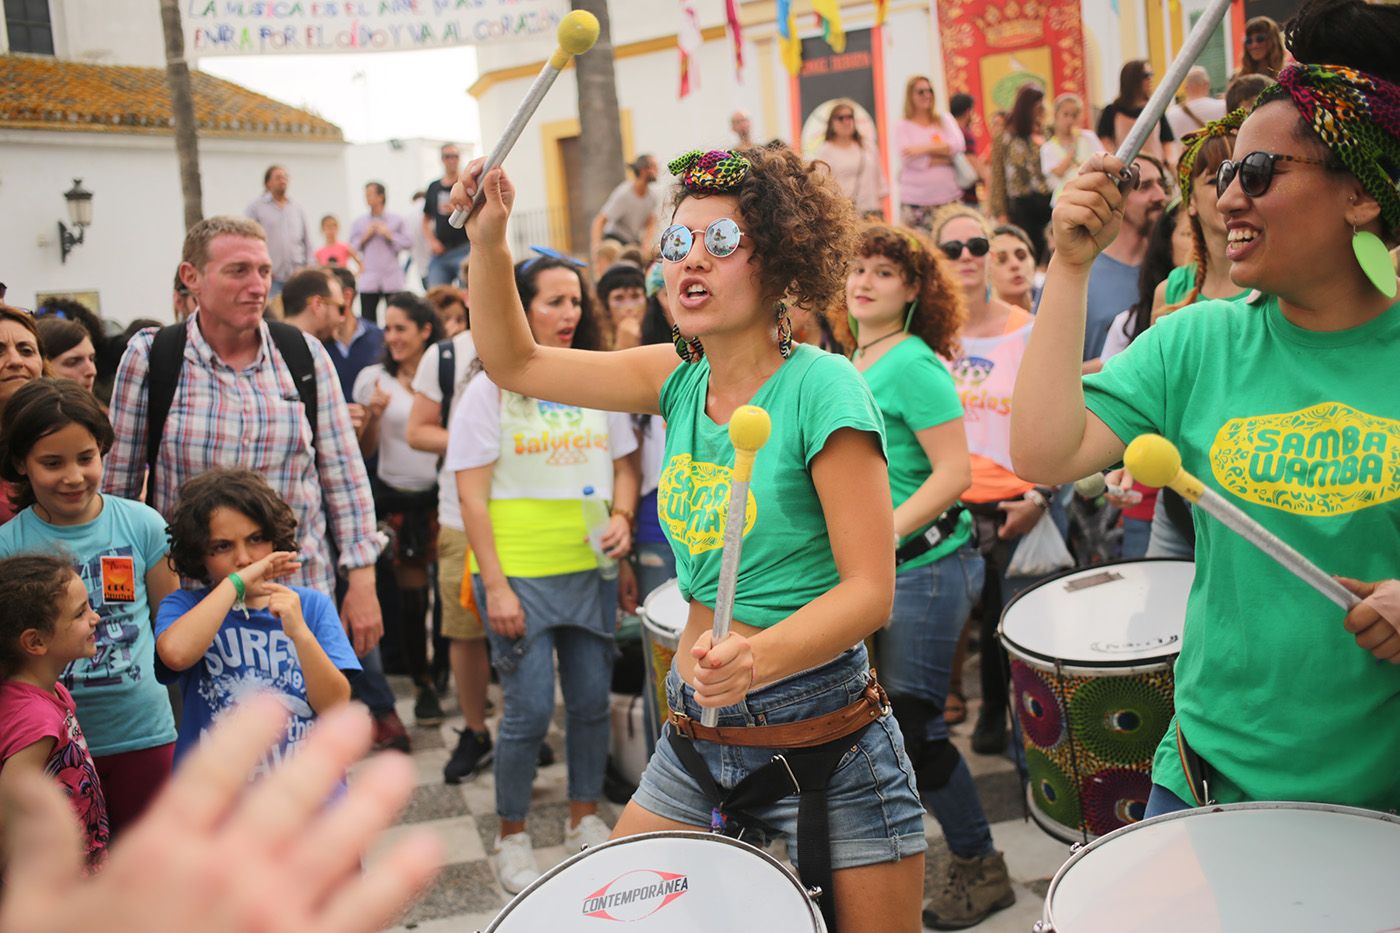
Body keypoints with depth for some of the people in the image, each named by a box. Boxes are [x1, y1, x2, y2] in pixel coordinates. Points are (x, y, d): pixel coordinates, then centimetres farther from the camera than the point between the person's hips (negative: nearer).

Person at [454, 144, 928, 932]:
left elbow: (870, 591, -18)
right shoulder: (680, 379, 4)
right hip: (696, 738, 6)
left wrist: (757, 660, -34)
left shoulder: (821, 386, -16)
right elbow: (514, 363, 9)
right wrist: (489, 240, -4)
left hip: (825, 746, -6)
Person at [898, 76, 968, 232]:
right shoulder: (902, 127, 4)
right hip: (916, 202, -3)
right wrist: (947, 157, -6)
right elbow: (912, 160, -11)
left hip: (949, 196, 3)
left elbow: (958, 146, -3)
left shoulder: (945, 120, 14)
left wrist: (925, 148, -11)